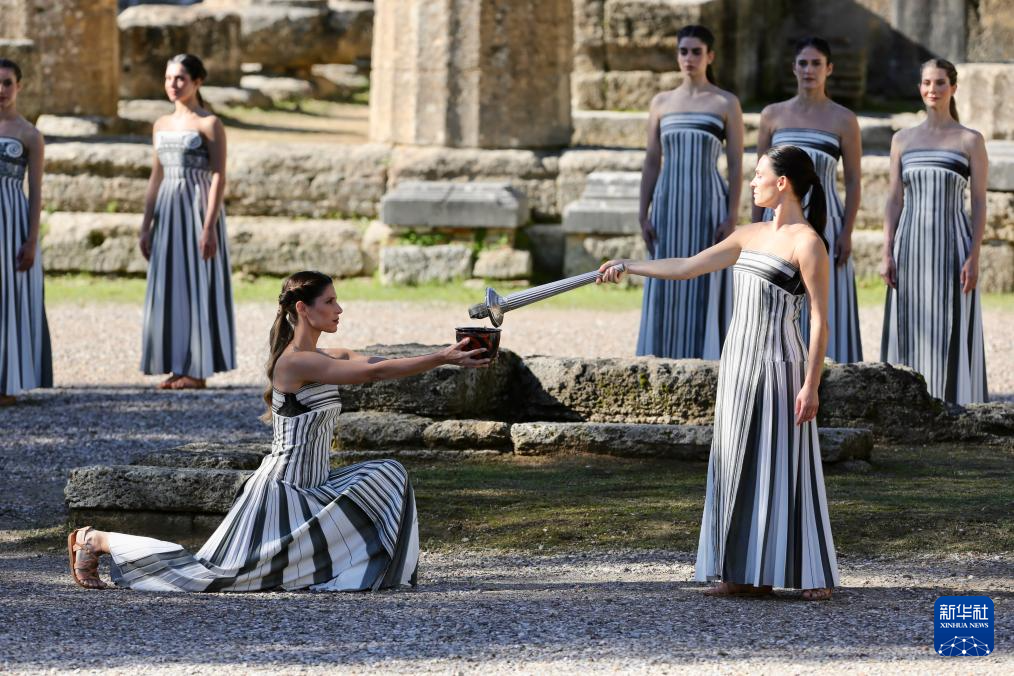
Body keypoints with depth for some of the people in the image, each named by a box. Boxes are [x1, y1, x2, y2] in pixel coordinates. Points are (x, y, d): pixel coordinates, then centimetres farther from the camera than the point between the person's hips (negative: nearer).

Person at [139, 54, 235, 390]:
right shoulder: (162, 125, 13)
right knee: (169, 288, 5)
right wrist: (146, 226, 11)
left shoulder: (209, 124, -6)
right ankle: (177, 367, 11)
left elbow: (218, 177, -11)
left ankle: (198, 371, 0)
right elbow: (156, 177, 16)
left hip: (198, 209, -7)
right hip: (168, 211, 7)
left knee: (197, 286, -4)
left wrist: (209, 227, -18)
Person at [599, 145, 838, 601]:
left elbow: (819, 319, -13)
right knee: (739, 464, 6)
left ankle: (814, 575, 1)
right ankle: (749, 572, 10)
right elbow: (687, 268, 18)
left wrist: (811, 385, -17)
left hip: (778, 364, -8)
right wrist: (627, 267, 16)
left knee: (785, 466, -5)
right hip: (739, 360, 8)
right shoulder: (750, 236, 12)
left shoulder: (807, 243, -10)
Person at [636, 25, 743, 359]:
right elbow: (651, 163, 11)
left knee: (705, 292, -3)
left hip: (708, 206, -3)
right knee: (666, 294, 2)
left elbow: (736, 165, -2)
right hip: (669, 206, 3)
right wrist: (643, 215, 2)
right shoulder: (661, 103, 11)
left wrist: (732, 218, -11)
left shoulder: (726, 103, 1)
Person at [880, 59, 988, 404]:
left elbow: (979, 202, -1)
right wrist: (887, 254, 2)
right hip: (910, 245, 3)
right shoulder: (903, 139, 10)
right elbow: (894, 199, 10)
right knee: (909, 332, 4)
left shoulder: (971, 141, 2)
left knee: (950, 331, -4)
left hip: (950, 244, -3)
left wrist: (973, 258, -9)